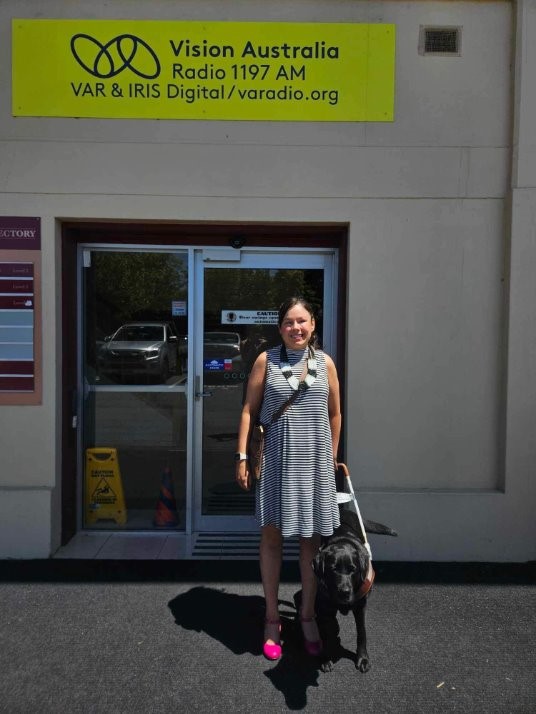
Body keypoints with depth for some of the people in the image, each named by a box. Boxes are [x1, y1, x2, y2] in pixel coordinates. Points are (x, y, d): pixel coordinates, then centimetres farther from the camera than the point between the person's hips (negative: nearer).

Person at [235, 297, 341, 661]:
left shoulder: (325, 363, 3)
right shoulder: (266, 360, -1)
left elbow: (335, 413, 11)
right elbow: (249, 410, 0)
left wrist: (332, 456, 13)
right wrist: (242, 456, -4)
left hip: (314, 460, 2)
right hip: (275, 459, -1)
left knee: (311, 538, 11)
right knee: (272, 536, 8)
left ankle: (308, 615, 30)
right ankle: (272, 619, 25)